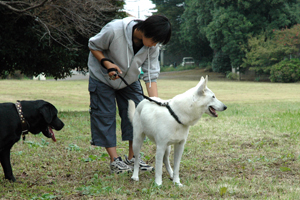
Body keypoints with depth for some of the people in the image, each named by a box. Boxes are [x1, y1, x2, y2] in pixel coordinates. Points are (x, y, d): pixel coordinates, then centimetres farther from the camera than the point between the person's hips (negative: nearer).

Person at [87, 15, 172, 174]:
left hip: (130, 80, 4)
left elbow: (151, 75, -18)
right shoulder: (114, 30, -34)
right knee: (105, 115, -7)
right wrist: (107, 63, -31)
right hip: (102, 77, -4)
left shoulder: (153, 46, -21)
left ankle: (132, 158, 8)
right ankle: (115, 160, -1)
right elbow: (93, 46, -16)